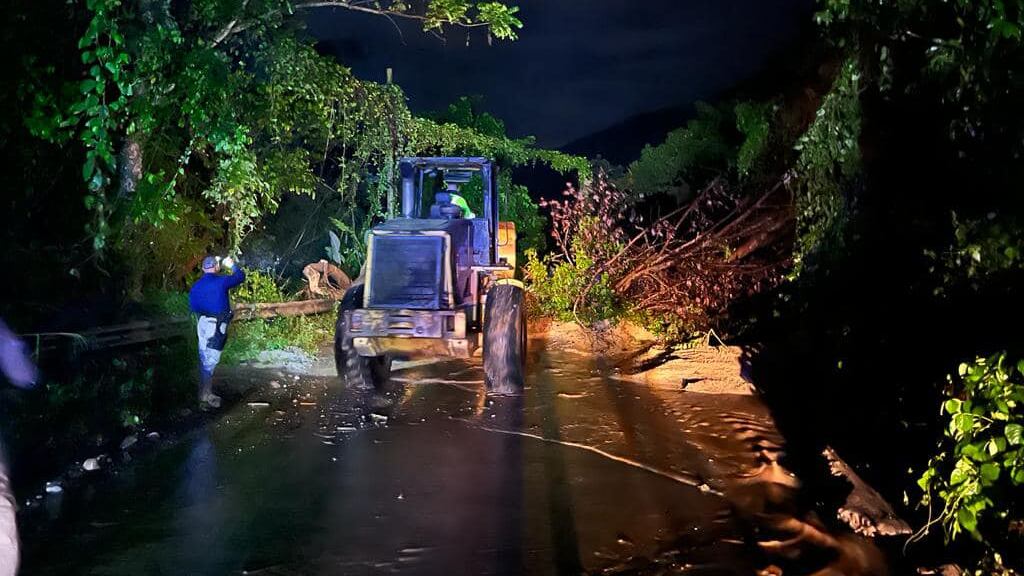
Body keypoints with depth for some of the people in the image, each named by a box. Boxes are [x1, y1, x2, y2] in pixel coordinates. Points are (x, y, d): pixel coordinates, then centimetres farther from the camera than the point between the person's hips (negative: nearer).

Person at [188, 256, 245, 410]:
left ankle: (206, 394, 20)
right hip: (216, 325, -7)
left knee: (205, 359, 13)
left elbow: (193, 305, 12)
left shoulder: (196, 286, 9)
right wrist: (231, 265, 22)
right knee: (210, 360, -8)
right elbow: (241, 276, 6)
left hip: (203, 324, 7)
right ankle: (204, 397, -11)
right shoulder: (221, 281, -7)